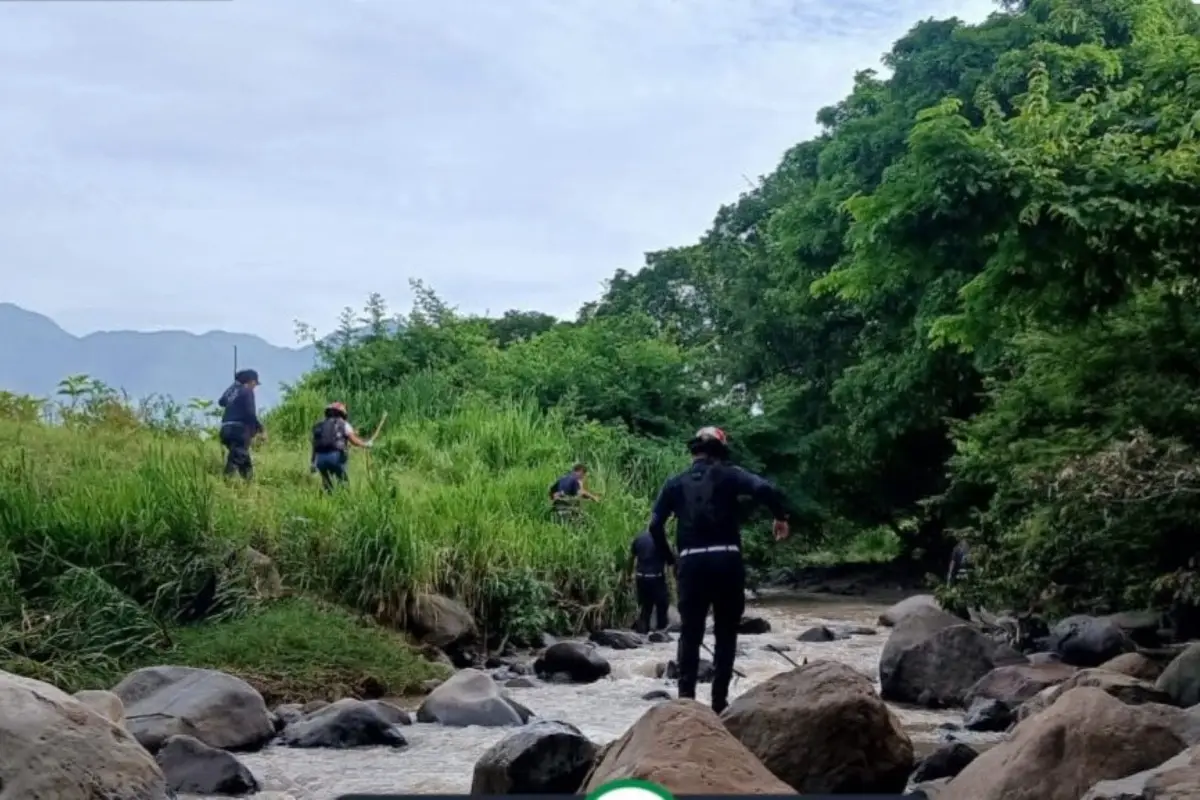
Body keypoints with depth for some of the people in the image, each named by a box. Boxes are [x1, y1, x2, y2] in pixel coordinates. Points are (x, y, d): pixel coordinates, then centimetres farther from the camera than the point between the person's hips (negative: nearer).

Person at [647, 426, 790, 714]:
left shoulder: (675, 483, 12)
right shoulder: (728, 474, 5)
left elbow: (655, 524, 3)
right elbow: (766, 489, -12)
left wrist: (670, 558, 13)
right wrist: (781, 516, 3)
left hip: (691, 562, 2)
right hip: (725, 559, -2)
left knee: (690, 634, 8)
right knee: (725, 634, 8)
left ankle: (686, 698, 1)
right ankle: (719, 701, 5)